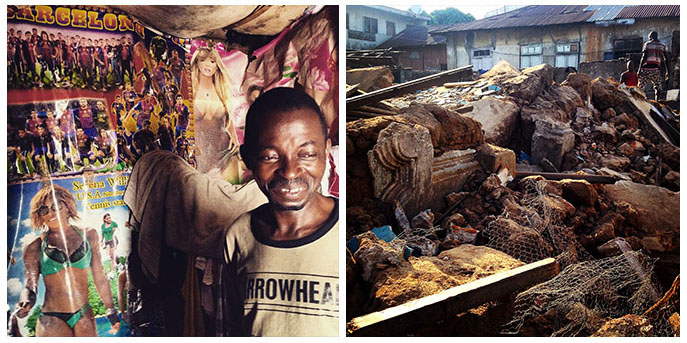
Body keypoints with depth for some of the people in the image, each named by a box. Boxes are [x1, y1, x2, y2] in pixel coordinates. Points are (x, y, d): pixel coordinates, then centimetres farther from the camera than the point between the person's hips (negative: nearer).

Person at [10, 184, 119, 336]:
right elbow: (30, 285, -3)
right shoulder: (35, 247, 0)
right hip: (52, 321, -2)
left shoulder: (88, 235, 6)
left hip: (85, 317, 2)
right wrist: (25, 303, -26)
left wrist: (111, 311, 12)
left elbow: (99, 277, 10)